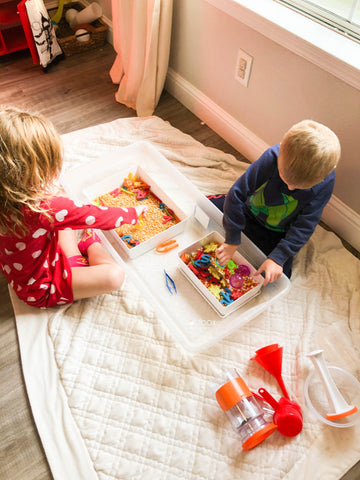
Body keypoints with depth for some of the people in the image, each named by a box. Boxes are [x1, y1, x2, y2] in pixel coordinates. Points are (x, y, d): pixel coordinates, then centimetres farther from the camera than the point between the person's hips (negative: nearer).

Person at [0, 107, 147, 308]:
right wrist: (133, 213, -9)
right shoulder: (46, 207, -38)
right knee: (114, 275, -21)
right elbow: (97, 216, -23)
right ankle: (90, 246, 9)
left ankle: (76, 261, 11)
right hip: (42, 289, -8)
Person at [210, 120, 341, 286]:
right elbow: (237, 193, -28)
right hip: (249, 211, 0)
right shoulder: (271, 158, -34)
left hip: (276, 233, 0)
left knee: (278, 278, -11)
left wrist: (278, 258, -30)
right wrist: (232, 241, -25)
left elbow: (304, 226, -22)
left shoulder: (326, 181, -28)